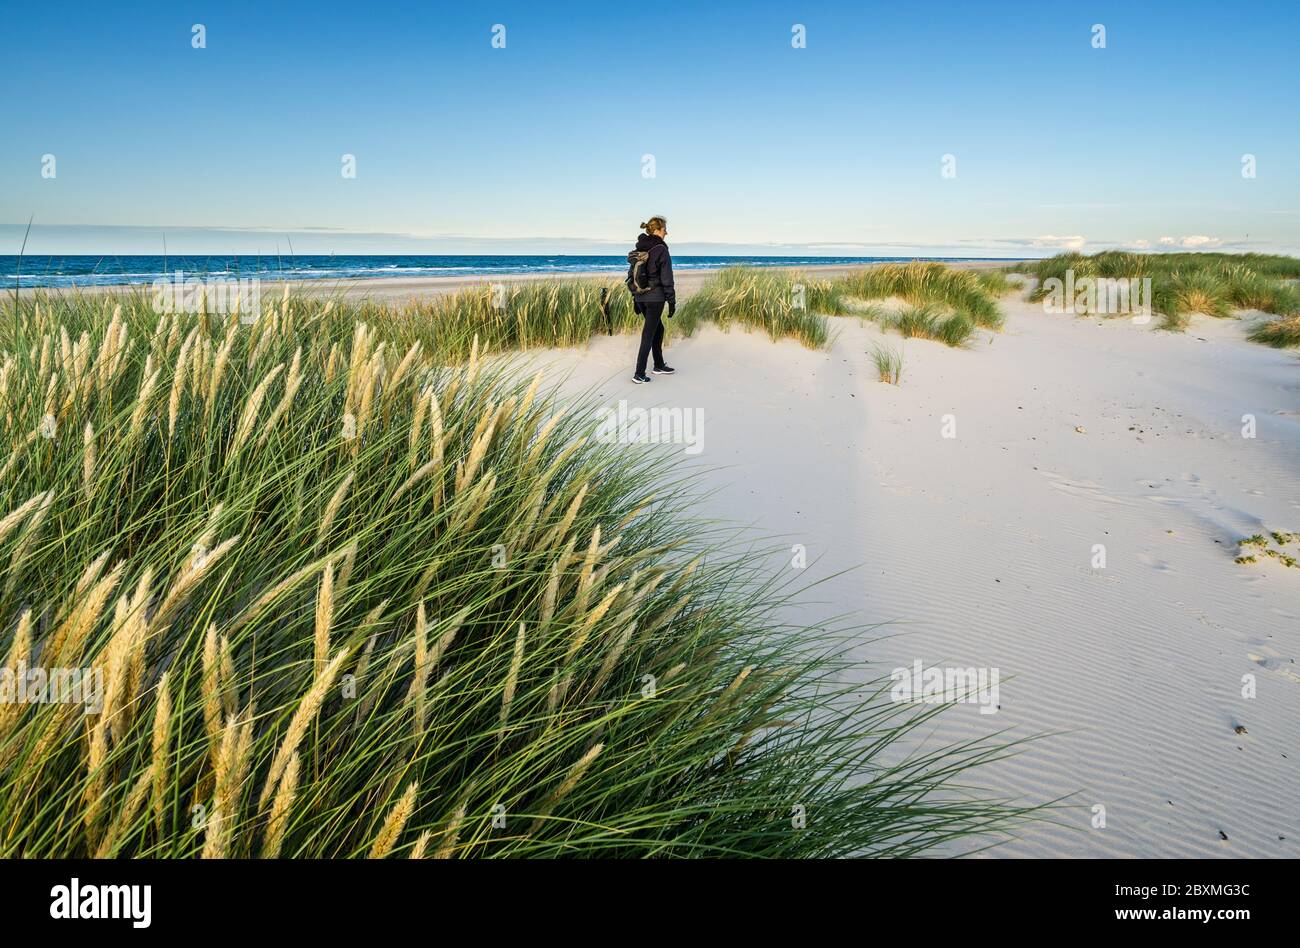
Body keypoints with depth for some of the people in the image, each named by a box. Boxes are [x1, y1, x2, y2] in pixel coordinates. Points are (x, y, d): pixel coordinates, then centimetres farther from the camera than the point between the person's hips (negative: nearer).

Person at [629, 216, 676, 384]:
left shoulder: (639, 248, 10)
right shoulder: (661, 249, -13)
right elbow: (666, 279, -13)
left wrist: (636, 299, 20)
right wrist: (672, 302, -8)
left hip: (641, 297, 8)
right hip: (655, 297, -7)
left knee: (658, 329, 21)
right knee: (648, 335, -3)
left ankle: (659, 366, 31)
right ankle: (639, 375, -2)